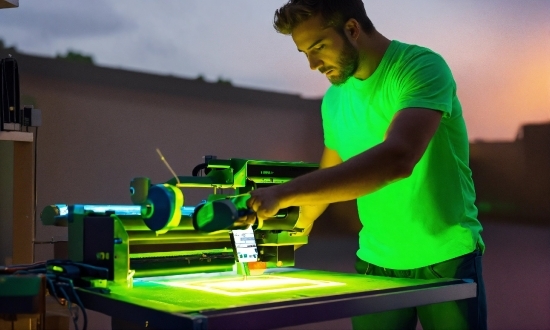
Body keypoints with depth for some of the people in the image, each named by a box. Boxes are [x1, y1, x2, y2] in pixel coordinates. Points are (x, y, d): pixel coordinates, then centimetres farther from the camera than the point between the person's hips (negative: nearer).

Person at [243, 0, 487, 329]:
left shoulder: (422, 67, -17)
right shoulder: (334, 99, 4)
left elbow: (397, 158, -34)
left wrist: (284, 194, -36)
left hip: (446, 257, -5)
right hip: (376, 262, 5)